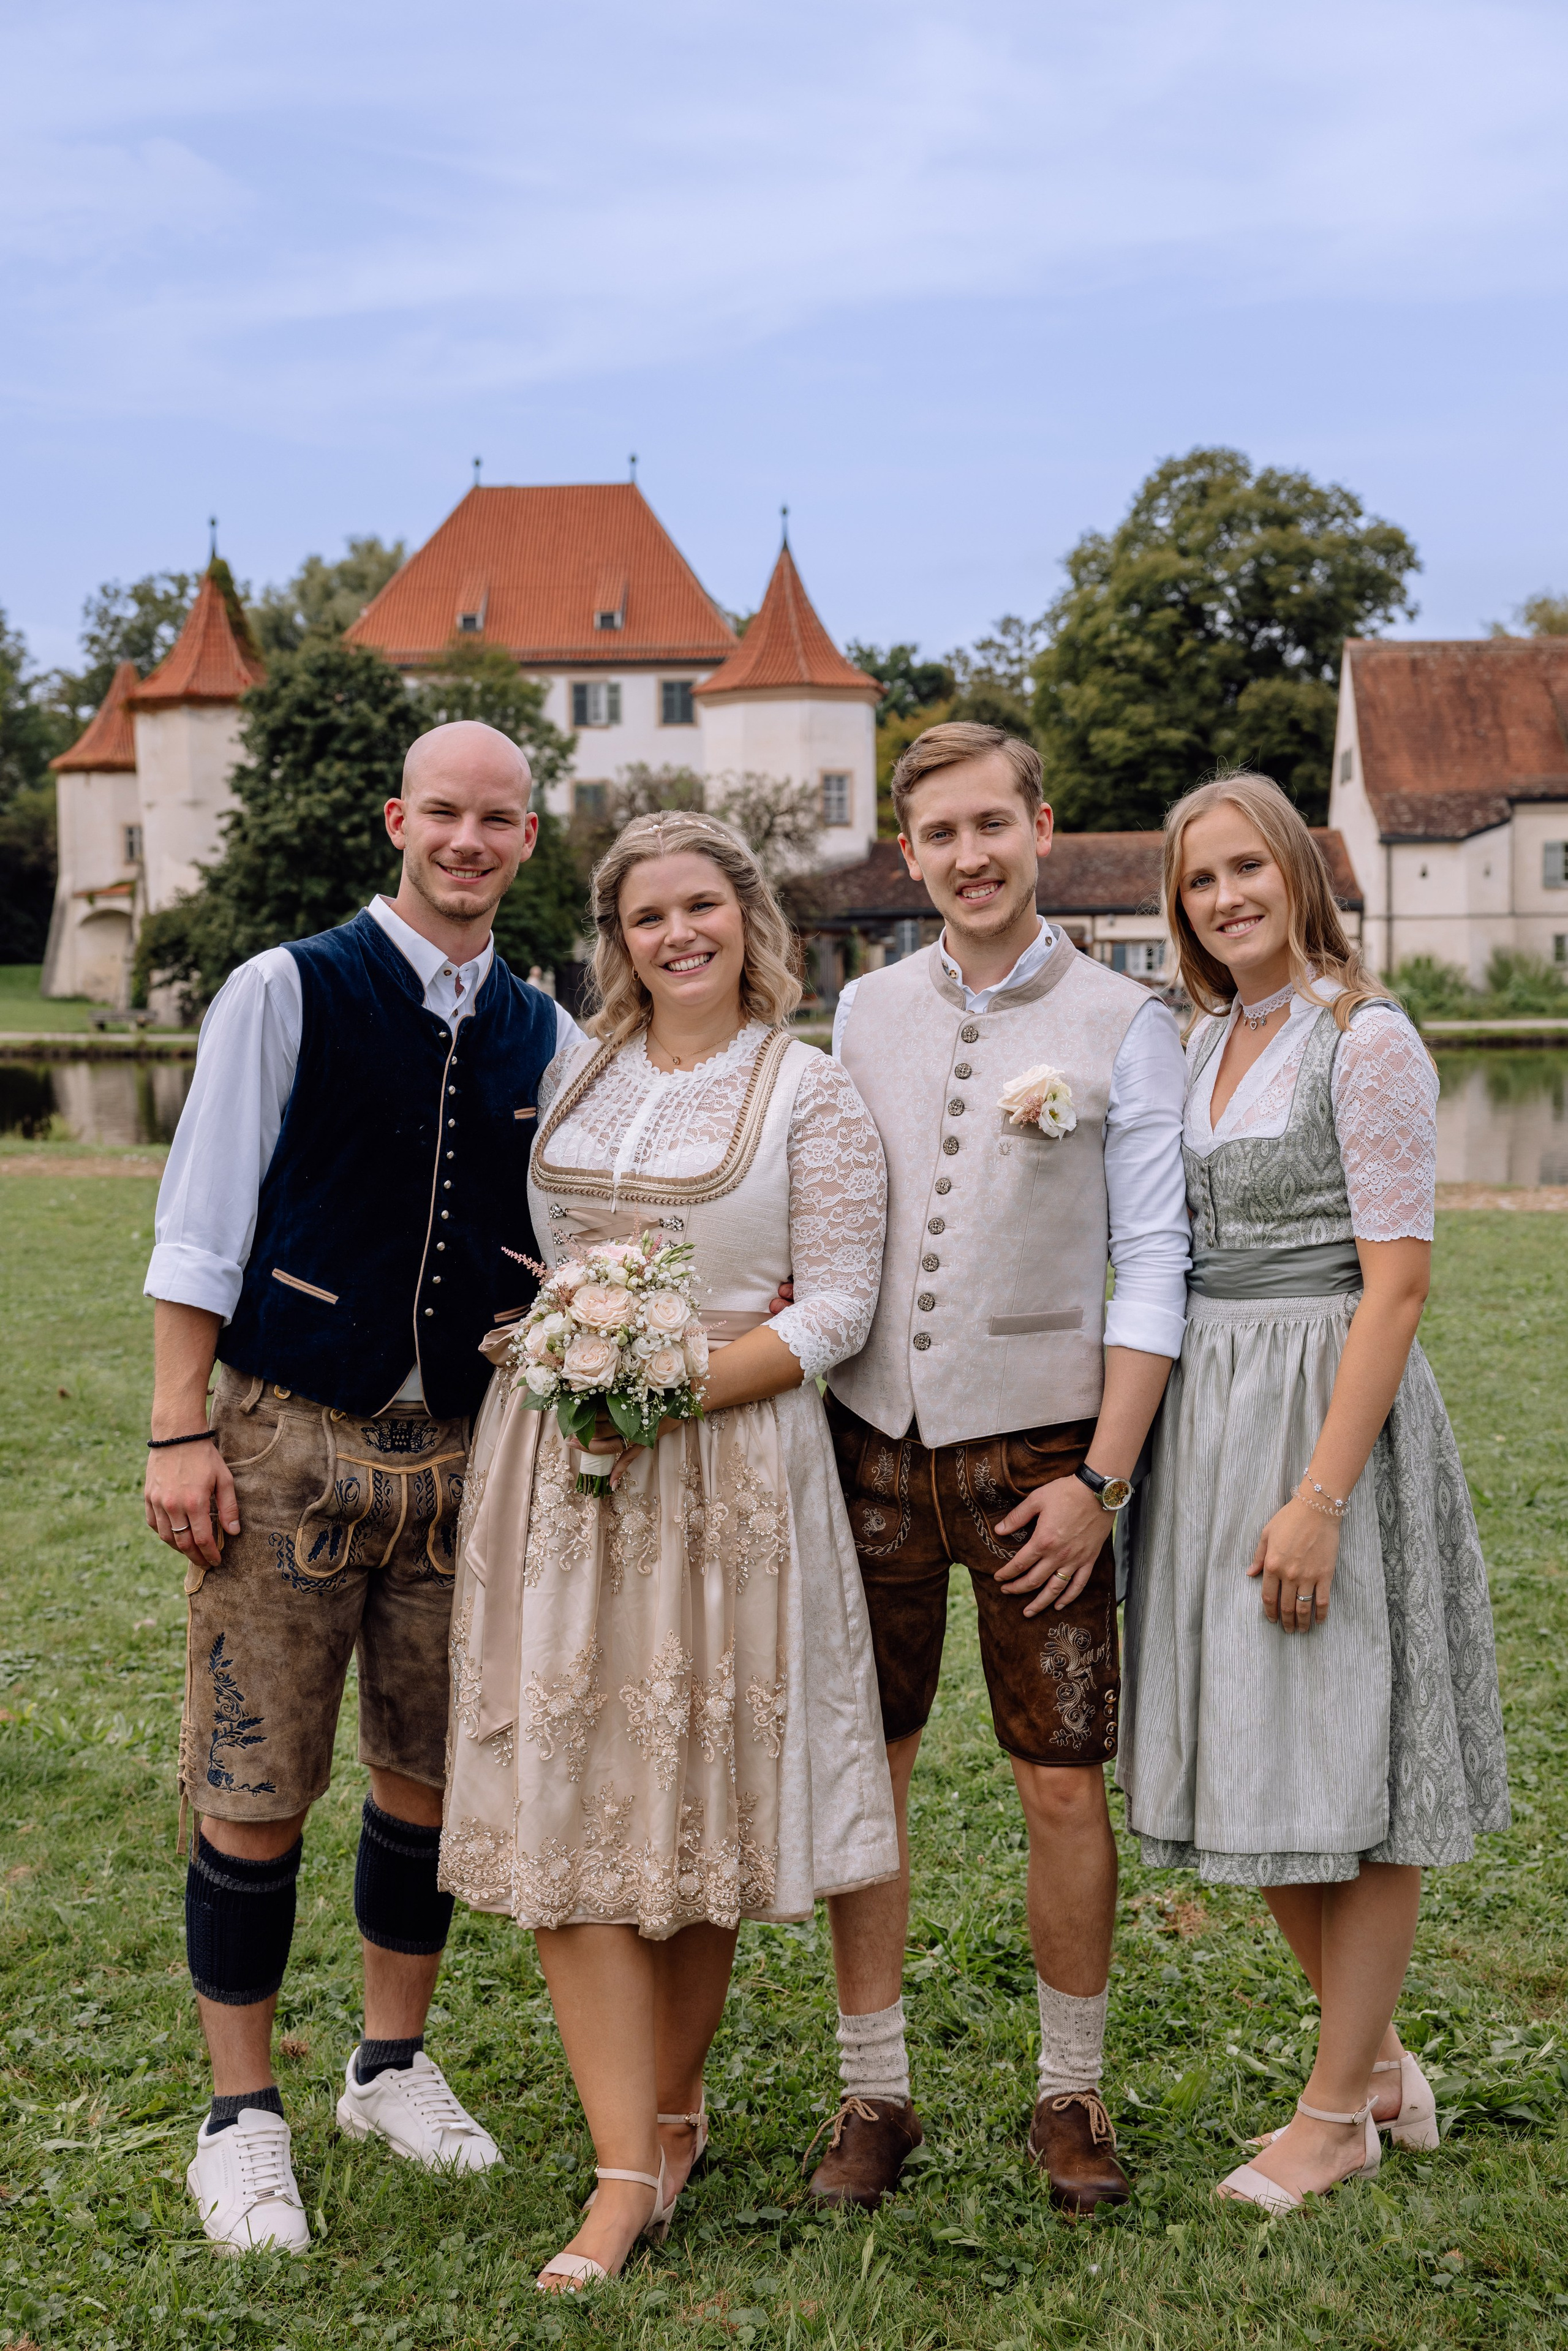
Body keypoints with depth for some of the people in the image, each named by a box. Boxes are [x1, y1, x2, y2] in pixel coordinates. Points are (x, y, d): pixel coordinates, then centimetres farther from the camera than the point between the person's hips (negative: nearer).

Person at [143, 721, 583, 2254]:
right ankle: (242, 2119, 16)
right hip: (290, 1439, -4)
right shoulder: (288, 992, -4)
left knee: (431, 1780, 13)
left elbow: (557, 1242, 15)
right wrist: (179, 1430, -9)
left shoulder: (543, 1034, 8)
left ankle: (393, 2067, 31)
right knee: (255, 1789, 1)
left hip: (462, 1452, 4)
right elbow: (202, 1221, -5)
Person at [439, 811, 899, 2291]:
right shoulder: (568, 1072, 12)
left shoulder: (810, 1091, 0)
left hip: (728, 1464, -3)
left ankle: (675, 2108, 24)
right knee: (564, 1801, -3)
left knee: (697, 1800, 4)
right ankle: (629, 2170, 3)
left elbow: (836, 1308, -6)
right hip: (553, 1463, 3)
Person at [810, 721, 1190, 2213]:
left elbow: (1151, 1266, -3)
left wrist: (1102, 1477, -9)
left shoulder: (1120, 1024, -1)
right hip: (872, 1439, 3)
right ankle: (874, 2093, 19)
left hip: (1034, 1447, -3)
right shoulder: (863, 1012, 10)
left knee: (1064, 1788, 2)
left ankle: (1070, 2095, 20)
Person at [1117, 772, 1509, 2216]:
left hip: (1331, 1407, -8)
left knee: (1350, 1767, 3)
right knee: (1261, 1763, 13)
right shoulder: (1206, 1040, 12)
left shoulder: (1366, 1039, -10)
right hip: (1209, 1410, 8)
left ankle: (1338, 2114, 17)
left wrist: (1322, 1496, -21)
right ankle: (1380, 2060, 31)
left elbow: (1396, 1282, -15)